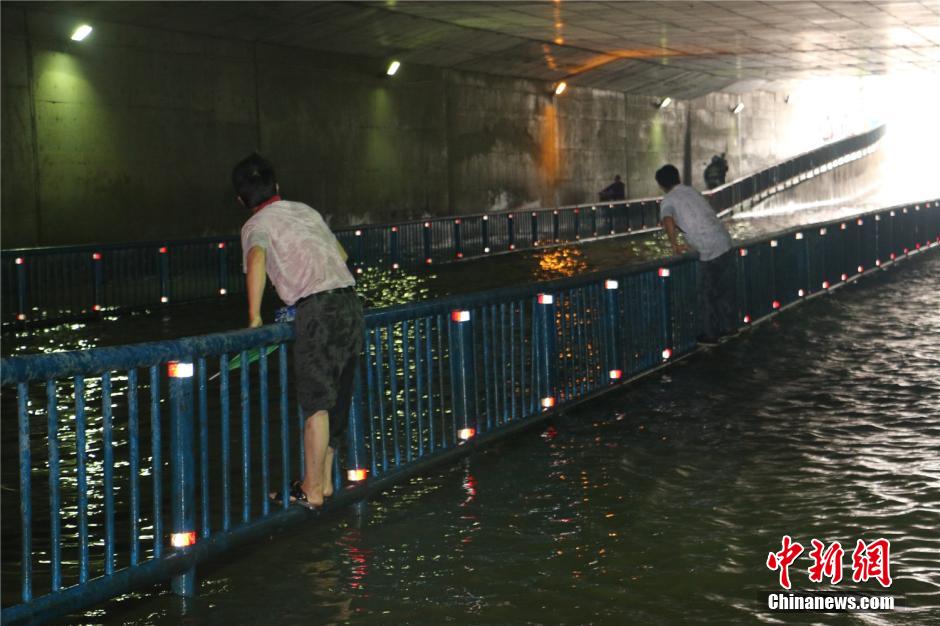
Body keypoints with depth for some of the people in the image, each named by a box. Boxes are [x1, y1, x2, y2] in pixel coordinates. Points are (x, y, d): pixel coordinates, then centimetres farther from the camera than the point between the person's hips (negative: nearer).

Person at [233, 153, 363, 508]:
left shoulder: (256, 225, 2)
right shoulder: (306, 211, 22)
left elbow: (257, 259, -21)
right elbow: (340, 254, 33)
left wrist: (254, 316, -16)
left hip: (317, 310, -7)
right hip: (350, 302, 7)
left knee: (316, 403, -3)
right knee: (335, 400, 15)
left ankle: (312, 490, 2)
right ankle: (325, 481, 24)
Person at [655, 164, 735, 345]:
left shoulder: (668, 201, -5)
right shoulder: (692, 191, 15)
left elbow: (668, 222, -24)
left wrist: (674, 244, -10)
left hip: (709, 250, -6)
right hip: (725, 241, 6)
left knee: (707, 294, 7)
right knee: (725, 289, 19)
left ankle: (710, 335, 14)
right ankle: (727, 326, 31)